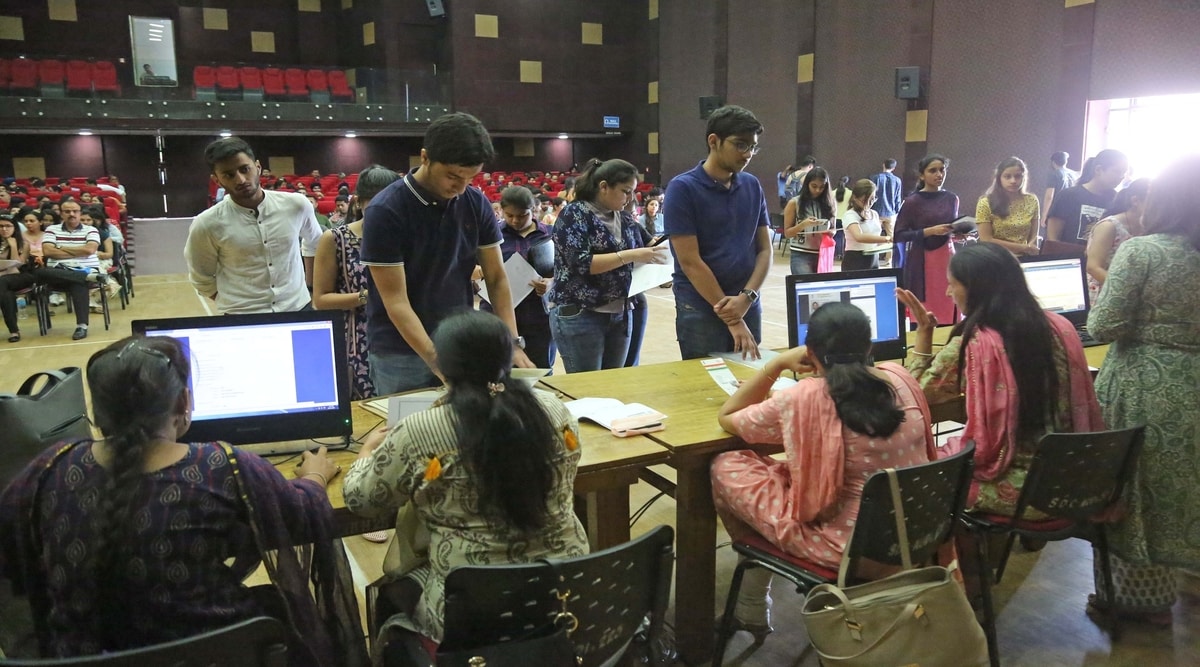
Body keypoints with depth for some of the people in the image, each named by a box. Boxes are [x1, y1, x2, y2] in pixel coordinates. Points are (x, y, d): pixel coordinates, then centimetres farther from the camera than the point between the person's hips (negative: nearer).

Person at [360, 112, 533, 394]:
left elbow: (497, 277, 2)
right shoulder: (385, 212, -16)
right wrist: (438, 364, -28)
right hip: (401, 355, -4)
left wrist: (512, 341, -11)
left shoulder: (477, 204, -3)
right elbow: (396, 301, -19)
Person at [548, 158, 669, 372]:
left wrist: (650, 258, -6)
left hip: (620, 315, 6)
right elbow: (582, 263, -20)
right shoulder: (574, 214, -9)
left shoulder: (625, 219, 10)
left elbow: (635, 262, 16)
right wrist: (631, 255, -23)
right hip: (579, 316, -6)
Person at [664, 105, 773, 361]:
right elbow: (690, 261, -13)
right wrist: (732, 319, -14)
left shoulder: (753, 187, 7)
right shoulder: (683, 188, -9)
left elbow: (765, 249, 7)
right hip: (700, 312, -5)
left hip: (749, 308, 5)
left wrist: (747, 297, -11)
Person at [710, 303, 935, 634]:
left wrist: (777, 364, 0)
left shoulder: (802, 400, -19)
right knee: (790, 468, 25)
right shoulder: (901, 379, -4)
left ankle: (752, 610, 24)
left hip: (847, 546, -6)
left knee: (724, 468, 6)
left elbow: (726, 418, -2)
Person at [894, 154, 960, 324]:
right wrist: (929, 231, -18)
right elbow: (899, 235, -11)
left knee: (949, 312, 2)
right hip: (922, 261, -4)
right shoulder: (913, 202, -7)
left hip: (947, 257, 5)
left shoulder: (952, 198, 8)